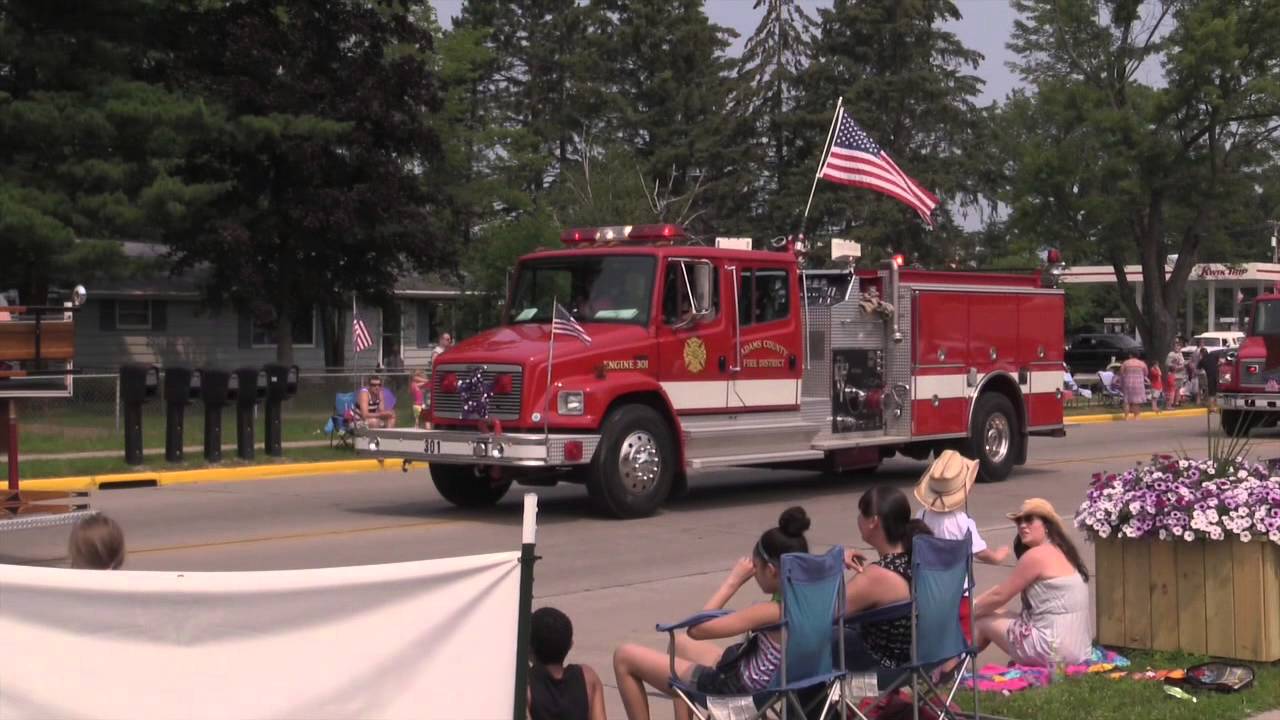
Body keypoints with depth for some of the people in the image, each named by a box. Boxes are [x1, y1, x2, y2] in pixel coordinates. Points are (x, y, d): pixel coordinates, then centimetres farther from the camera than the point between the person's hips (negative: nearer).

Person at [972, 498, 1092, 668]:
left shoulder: (1037, 555, -13)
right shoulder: (1061, 552, 15)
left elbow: (999, 596, -7)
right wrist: (977, 603, 15)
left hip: (1053, 651, -9)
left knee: (982, 619, 4)